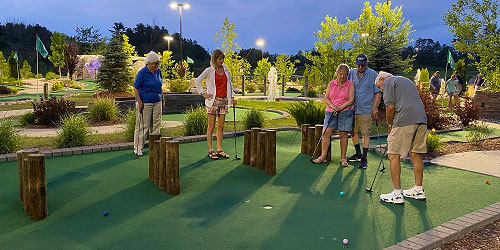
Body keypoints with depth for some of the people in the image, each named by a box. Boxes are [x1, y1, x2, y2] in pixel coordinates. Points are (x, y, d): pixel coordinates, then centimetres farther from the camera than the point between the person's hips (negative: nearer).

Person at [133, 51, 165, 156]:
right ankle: (138, 148, 6)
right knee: (142, 125, -3)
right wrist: (139, 102, -16)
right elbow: (136, 88, -9)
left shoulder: (158, 71, 8)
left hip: (157, 102, 6)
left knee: (156, 124, 9)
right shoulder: (142, 73, -11)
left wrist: (162, 97, 15)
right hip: (145, 103, -6)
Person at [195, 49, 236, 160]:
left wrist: (232, 97, 10)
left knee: (221, 126, 7)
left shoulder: (225, 69, 10)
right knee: (211, 126, -1)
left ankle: (219, 150, 14)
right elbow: (197, 81, 1)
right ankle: (210, 150, 5)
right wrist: (203, 93, -5)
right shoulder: (209, 70, -4)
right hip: (213, 101, -5)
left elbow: (229, 84, 19)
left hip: (223, 101, 5)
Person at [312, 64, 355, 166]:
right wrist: (332, 106, -11)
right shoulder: (331, 84, 8)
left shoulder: (350, 85, 1)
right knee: (326, 132, -6)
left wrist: (340, 107, -17)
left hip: (345, 112, -2)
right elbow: (326, 98, 6)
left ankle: (343, 158, 10)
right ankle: (323, 157, 0)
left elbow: (351, 100, -6)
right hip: (330, 112, 2)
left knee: (343, 134, 1)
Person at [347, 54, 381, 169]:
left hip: (366, 110, -4)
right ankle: (358, 154, 28)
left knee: (365, 133, -5)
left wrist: (375, 108, -8)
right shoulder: (351, 73, 7)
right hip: (352, 109, 5)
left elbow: (377, 93, 0)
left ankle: (364, 159, 0)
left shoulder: (373, 74, -3)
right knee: (353, 131, 12)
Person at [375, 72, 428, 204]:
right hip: (421, 120, 8)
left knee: (394, 155, -2)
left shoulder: (388, 82, 5)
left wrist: (390, 126, 6)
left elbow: (390, 107, -8)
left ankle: (397, 194, -1)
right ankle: (419, 190, 23)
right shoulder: (406, 80, 31)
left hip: (404, 121, -8)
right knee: (415, 154, 16)